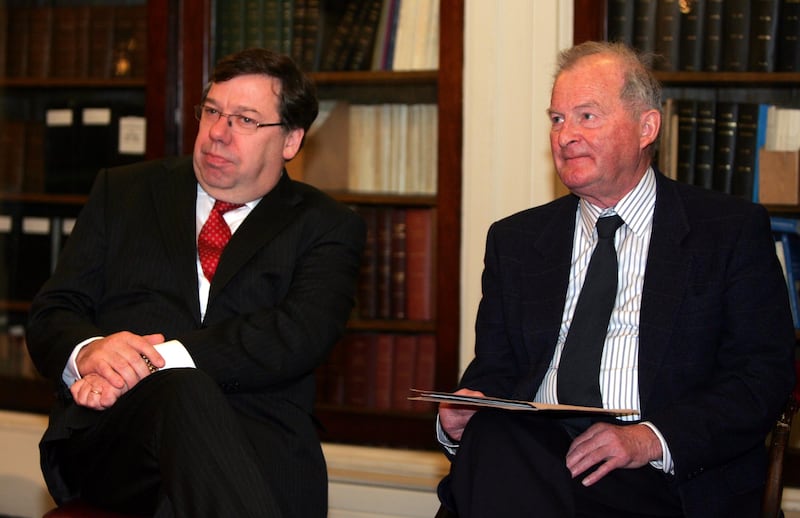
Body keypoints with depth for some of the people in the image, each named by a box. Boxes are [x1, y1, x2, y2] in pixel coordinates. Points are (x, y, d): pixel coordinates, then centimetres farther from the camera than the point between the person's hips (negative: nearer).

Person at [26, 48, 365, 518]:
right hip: (108, 434, 2)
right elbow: (52, 315, 15)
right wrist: (90, 352, -12)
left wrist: (158, 360, -18)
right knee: (186, 392, -35)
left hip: (257, 443, -1)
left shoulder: (327, 227, 15)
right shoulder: (123, 193, 22)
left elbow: (299, 334, -5)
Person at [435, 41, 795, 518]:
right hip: (532, 452, 4)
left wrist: (652, 438, -16)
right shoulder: (514, 240, 20)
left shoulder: (733, 229, 7)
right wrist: (460, 419, -7)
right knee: (486, 434, -33)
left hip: (667, 478, -3)